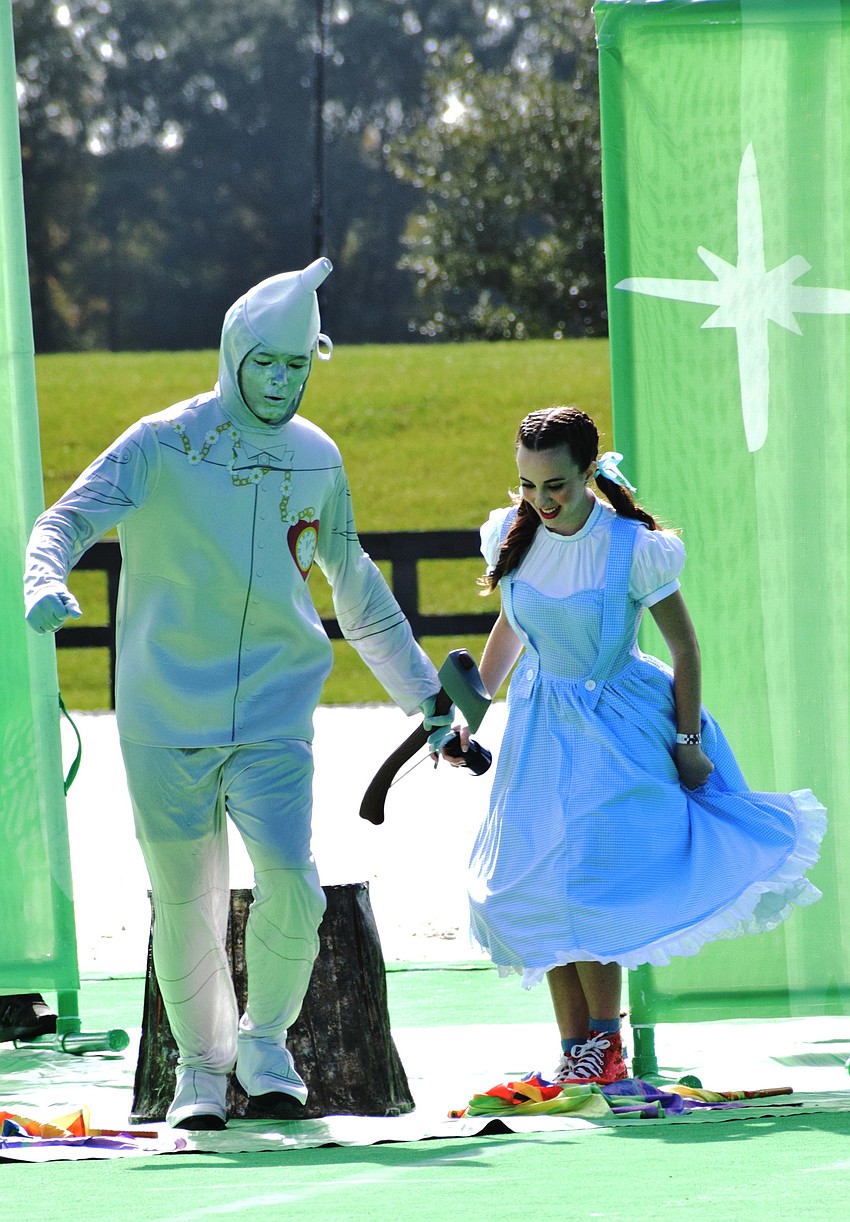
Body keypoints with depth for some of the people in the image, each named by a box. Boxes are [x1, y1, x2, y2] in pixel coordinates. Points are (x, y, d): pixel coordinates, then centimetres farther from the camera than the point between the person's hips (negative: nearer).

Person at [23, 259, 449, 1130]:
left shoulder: (316, 459, 9)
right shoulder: (164, 445, -3)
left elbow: (354, 586, 23)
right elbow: (69, 519, -9)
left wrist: (424, 695, 27)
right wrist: (47, 580, -33)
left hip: (274, 718, 2)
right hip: (165, 720, -2)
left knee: (290, 890, -15)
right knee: (185, 909, 1)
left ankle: (265, 1041, 9)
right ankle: (201, 1064, 23)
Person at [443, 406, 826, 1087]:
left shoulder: (633, 548, -18)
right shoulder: (516, 538, -4)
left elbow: (684, 646, -8)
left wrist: (687, 742, -7)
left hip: (618, 727, -5)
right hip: (543, 728, 5)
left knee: (592, 873, -14)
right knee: (538, 880, 0)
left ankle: (605, 1044, -1)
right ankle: (575, 1047, 6)